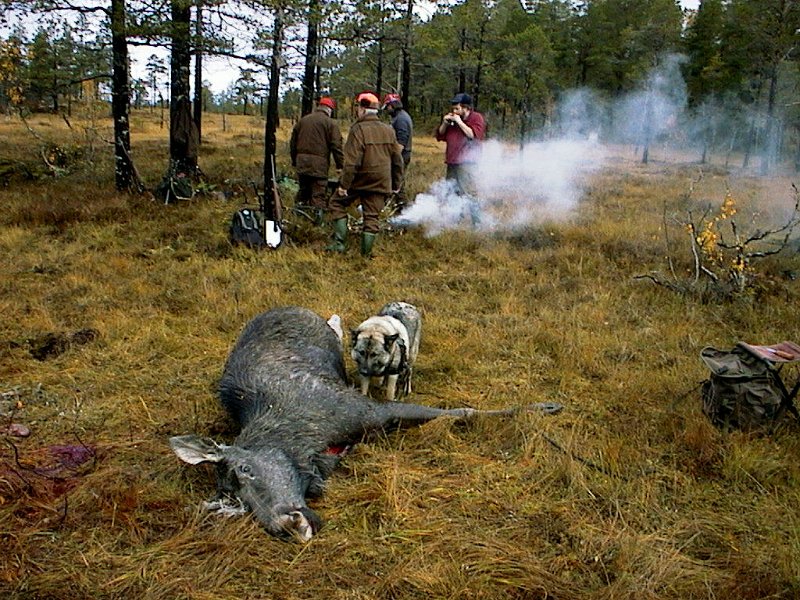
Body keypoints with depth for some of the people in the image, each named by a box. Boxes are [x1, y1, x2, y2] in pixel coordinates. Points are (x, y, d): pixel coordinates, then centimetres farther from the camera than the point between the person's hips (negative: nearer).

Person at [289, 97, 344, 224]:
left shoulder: (302, 120, 16)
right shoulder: (330, 123, -2)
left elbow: (293, 143, 20)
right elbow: (336, 146, -8)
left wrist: (294, 161, 28)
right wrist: (340, 166, -4)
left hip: (301, 162, 5)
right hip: (319, 164, -5)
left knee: (303, 189, 19)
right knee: (319, 192, -2)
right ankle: (318, 212, -9)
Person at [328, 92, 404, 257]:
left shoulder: (358, 129, -13)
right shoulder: (389, 130, 7)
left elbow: (352, 161, -18)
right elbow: (397, 160, 11)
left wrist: (344, 184, -15)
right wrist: (396, 184, 19)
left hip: (360, 180, -5)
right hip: (381, 182, 5)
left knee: (337, 202, 14)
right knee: (372, 216, 10)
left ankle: (340, 243, 9)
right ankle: (366, 253, 10)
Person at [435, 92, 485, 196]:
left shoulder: (476, 118, -1)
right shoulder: (452, 118, 18)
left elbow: (474, 135, -17)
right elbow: (440, 136, 20)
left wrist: (459, 122, -14)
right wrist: (444, 123, 3)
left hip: (467, 164, -7)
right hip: (452, 163, 7)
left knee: (466, 196, -13)